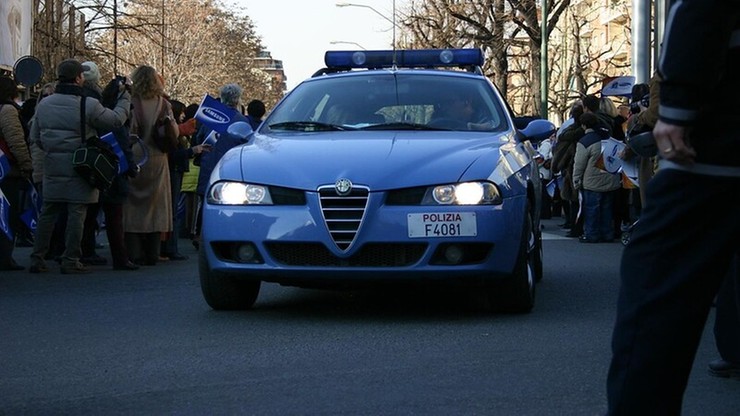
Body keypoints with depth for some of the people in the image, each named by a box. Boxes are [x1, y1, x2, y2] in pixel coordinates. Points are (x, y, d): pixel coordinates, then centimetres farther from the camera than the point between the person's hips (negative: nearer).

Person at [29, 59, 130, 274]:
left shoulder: (44, 104, 4)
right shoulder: (88, 105, -13)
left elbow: (35, 136, 11)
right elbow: (117, 120, -5)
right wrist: (124, 99, 10)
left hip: (52, 167, 5)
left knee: (47, 214, 10)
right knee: (76, 214, 0)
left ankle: (37, 258, 11)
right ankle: (70, 260, 0)